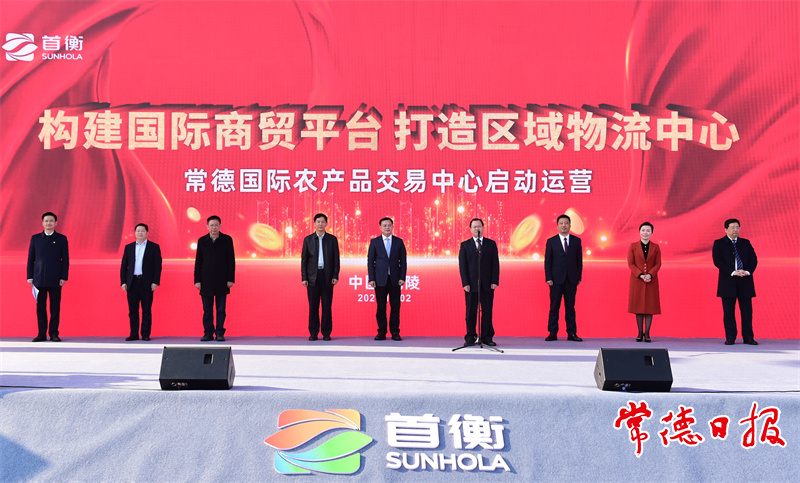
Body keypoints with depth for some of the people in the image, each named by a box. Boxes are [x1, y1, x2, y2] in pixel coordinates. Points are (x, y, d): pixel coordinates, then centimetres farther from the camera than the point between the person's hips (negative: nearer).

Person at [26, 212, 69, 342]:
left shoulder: (61, 239, 6)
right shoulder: (35, 238, 11)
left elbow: (65, 259, 4)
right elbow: (30, 259, 11)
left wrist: (64, 277, -5)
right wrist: (30, 276, 3)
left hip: (55, 280, -1)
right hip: (39, 279, 1)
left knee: (55, 307, 0)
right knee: (40, 307, 2)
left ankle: (54, 333, 5)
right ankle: (41, 334, 7)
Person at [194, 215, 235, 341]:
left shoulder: (227, 240, 2)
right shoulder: (202, 241, 6)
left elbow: (231, 261, 2)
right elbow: (198, 262, 7)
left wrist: (231, 279, -4)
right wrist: (197, 280, 0)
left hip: (221, 282, -1)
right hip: (206, 281, 1)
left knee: (221, 309, 2)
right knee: (207, 310, 3)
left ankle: (220, 333, 6)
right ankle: (208, 333, 9)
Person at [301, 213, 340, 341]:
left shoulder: (332, 239, 6)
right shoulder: (308, 239, 7)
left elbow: (336, 259, 6)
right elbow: (304, 260, 6)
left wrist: (335, 276, -3)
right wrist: (304, 278, -1)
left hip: (327, 276, 0)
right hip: (313, 277, 0)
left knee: (327, 305, 1)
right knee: (313, 306, 1)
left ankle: (326, 333, 7)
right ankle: (313, 333, 8)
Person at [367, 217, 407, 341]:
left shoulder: (399, 242, 8)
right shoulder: (374, 242, 6)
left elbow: (403, 260, 7)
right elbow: (370, 261, 5)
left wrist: (402, 277, -2)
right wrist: (371, 279, -3)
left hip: (394, 279, 1)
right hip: (380, 279, 0)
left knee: (395, 306, 1)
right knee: (381, 307, 2)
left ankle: (395, 332, 7)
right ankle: (381, 332, 8)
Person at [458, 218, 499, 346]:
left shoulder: (491, 244, 9)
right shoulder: (465, 245, 8)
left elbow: (495, 264, 6)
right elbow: (462, 265, 3)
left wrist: (495, 281, -4)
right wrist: (465, 283, -6)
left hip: (487, 285, 0)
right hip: (471, 285, 0)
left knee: (487, 311, 1)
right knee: (471, 312, 1)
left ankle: (487, 337, 7)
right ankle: (470, 338, 7)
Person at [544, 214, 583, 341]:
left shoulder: (576, 241, 8)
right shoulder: (551, 241, 4)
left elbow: (579, 260, 8)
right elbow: (547, 261, 2)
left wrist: (579, 277, 2)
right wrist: (548, 278, -6)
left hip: (571, 279, 1)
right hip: (556, 279, -1)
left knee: (570, 307, 4)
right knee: (554, 307, 0)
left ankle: (571, 333, 6)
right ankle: (553, 333, 3)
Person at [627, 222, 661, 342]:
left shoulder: (655, 247, 6)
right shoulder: (633, 246, 3)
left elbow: (658, 264, 1)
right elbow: (630, 263, -2)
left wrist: (650, 275, -16)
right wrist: (640, 275, -14)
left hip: (651, 281, 1)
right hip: (637, 281, 0)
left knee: (650, 306, -1)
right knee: (638, 305, 0)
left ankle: (647, 333, 3)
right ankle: (640, 333, 7)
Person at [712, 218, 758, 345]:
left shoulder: (746, 243, 15)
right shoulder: (719, 244, 5)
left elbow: (753, 259, 7)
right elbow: (718, 261, -7)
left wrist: (747, 271, -12)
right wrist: (732, 272, -17)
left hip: (745, 282, 2)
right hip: (728, 282, -2)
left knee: (747, 311, 1)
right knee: (728, 311, -1)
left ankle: (748, 337, 7)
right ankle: (730, 338, 6)